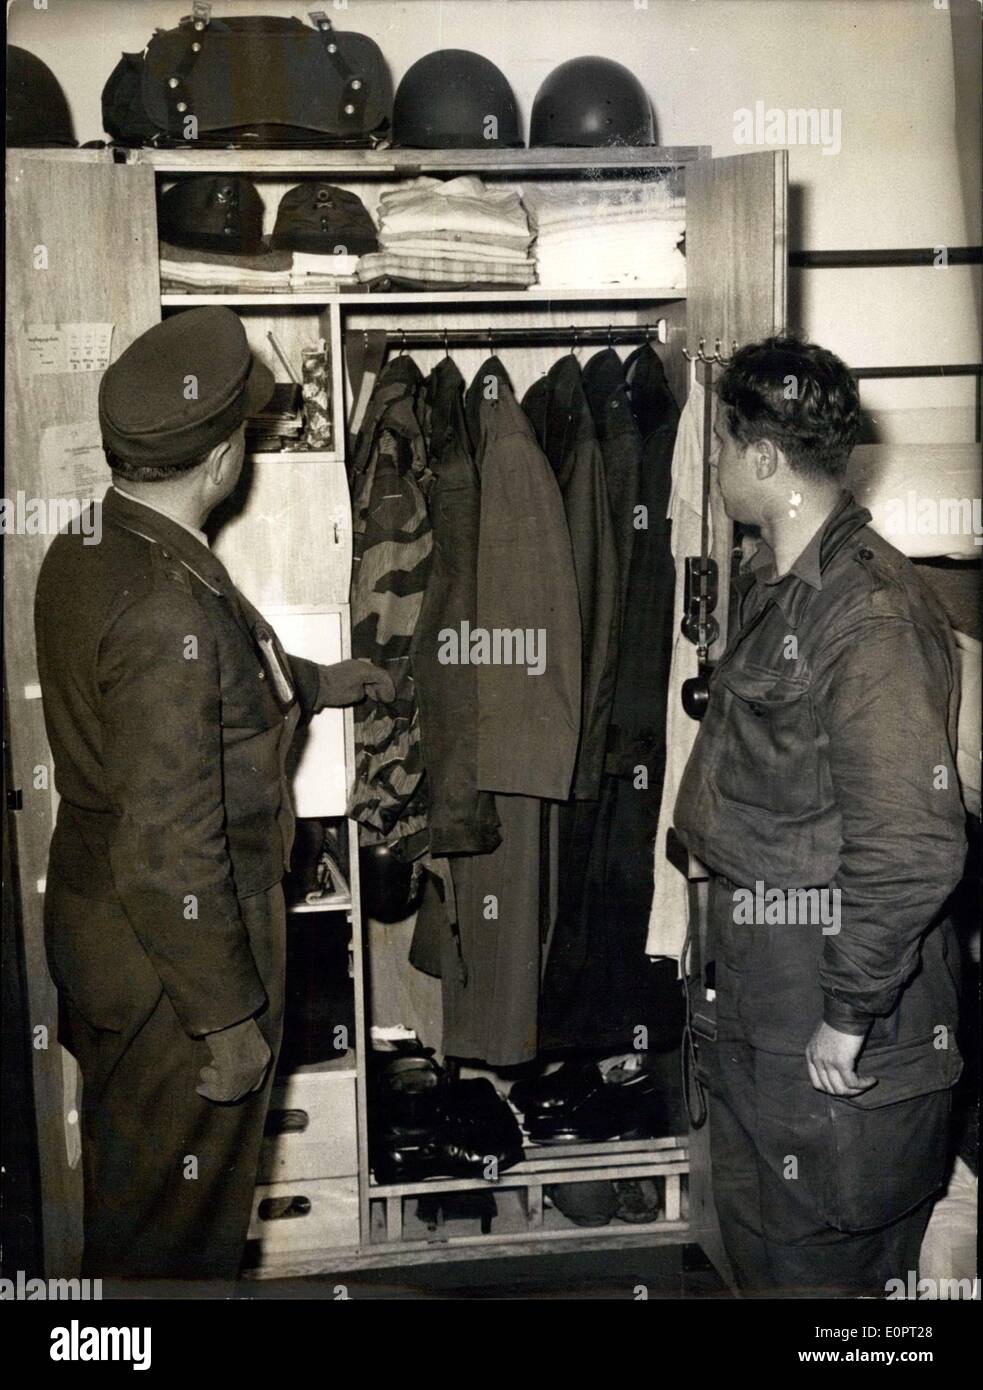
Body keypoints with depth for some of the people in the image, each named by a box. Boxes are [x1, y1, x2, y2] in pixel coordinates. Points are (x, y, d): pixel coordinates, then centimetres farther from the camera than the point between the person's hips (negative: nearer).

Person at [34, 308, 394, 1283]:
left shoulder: (80, 554, 0)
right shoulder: (171, 607, -30)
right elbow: (169, 849, -29)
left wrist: (318, 683, 31)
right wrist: (227, 1019, -20)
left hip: (96, 931, 9)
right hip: (175, 961, -9)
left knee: (122, 1181, 29)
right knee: (176, 1217, 14)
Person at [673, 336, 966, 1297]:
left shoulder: (870, 613, -25)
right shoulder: (774, 580, 7)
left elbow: (912, 847, -28)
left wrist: (849, 1015, -22)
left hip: (837, 1034, -9)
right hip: (761, 992, 9)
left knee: (814, 1260, 10)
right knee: (753, 1227, 24)